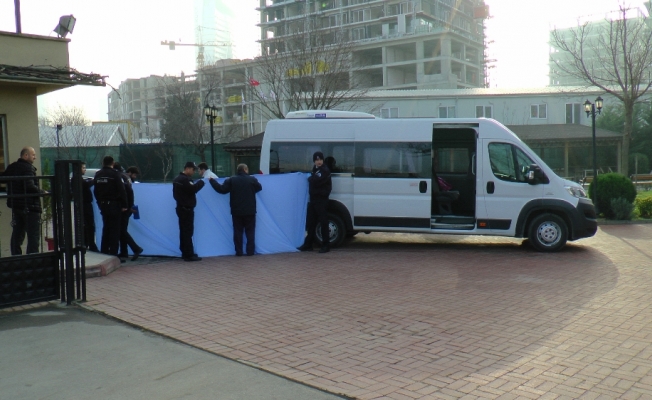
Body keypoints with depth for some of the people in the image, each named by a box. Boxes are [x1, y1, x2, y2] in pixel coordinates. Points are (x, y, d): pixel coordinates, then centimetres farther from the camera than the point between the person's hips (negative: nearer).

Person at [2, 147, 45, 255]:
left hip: (15, 205, 8)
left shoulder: (11, 167, 12)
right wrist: (43, 192, -13)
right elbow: (30, 186, -24)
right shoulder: (28, 168, -14)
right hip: (30, 206, -8)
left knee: (17, 234, 15)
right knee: (34, 235, -4)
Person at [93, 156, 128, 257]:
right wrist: (124, 205, -9)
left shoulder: (98, 175, 9)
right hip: (114, 205, -6)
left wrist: (100, 204, 18)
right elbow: (122, 191, -15)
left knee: (105, 229, 16)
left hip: (103, 205, 6)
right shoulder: (115, 174, -12)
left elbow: (96, 191, 13)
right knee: (115, 230, -2)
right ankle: (113, 253, -3)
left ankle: (104, 252, 19)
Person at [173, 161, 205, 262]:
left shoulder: (178, 179, 16)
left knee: (184, 231, 12)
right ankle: (189, 255, -8)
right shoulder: (185, 179, -17)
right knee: (188, 232, -8)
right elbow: (193, 189, -26)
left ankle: (185, 253, 18)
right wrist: (202, 182, -13)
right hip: (186, 209, -10)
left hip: (181, 208, 10)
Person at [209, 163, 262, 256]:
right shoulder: (252, 179, -4)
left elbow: (221, 189, -2)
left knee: (238, 231, 6)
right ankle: (250, 251, 2)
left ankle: (239, 252, 5)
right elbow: (259, 188, 13)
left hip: (236, 211, 1)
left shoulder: (231, 180, -4)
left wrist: (212, 180, 11)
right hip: (250, 211, -1)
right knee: (250, 231, 5)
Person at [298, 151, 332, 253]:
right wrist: (311, 179, 3)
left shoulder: (325, 170, -11)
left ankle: (326, 245, 0)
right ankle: (308, 244, 18)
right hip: (313, 199, 9)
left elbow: (316, 181, -21)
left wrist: (310, 178, -4)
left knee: (323, 222, -4)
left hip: (321, 200, -8)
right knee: (311, 223, 12)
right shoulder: (315, 169, 16)